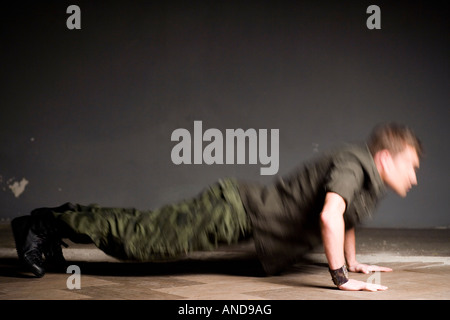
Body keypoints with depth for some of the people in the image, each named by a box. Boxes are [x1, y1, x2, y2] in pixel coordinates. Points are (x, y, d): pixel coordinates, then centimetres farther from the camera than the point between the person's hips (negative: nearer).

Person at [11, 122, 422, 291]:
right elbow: (329, 216, -35)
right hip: (236, 212, -8)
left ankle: (59, 221, 22)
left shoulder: (368, 177, 12)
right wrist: (342, 279, -28)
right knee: (142, 238, -3)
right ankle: (47, 223, 8)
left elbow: (346, 213, 32)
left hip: (245, 207, 8)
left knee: (144, 230, 13)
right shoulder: (354, 164, -19)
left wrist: (353, 261, 29)